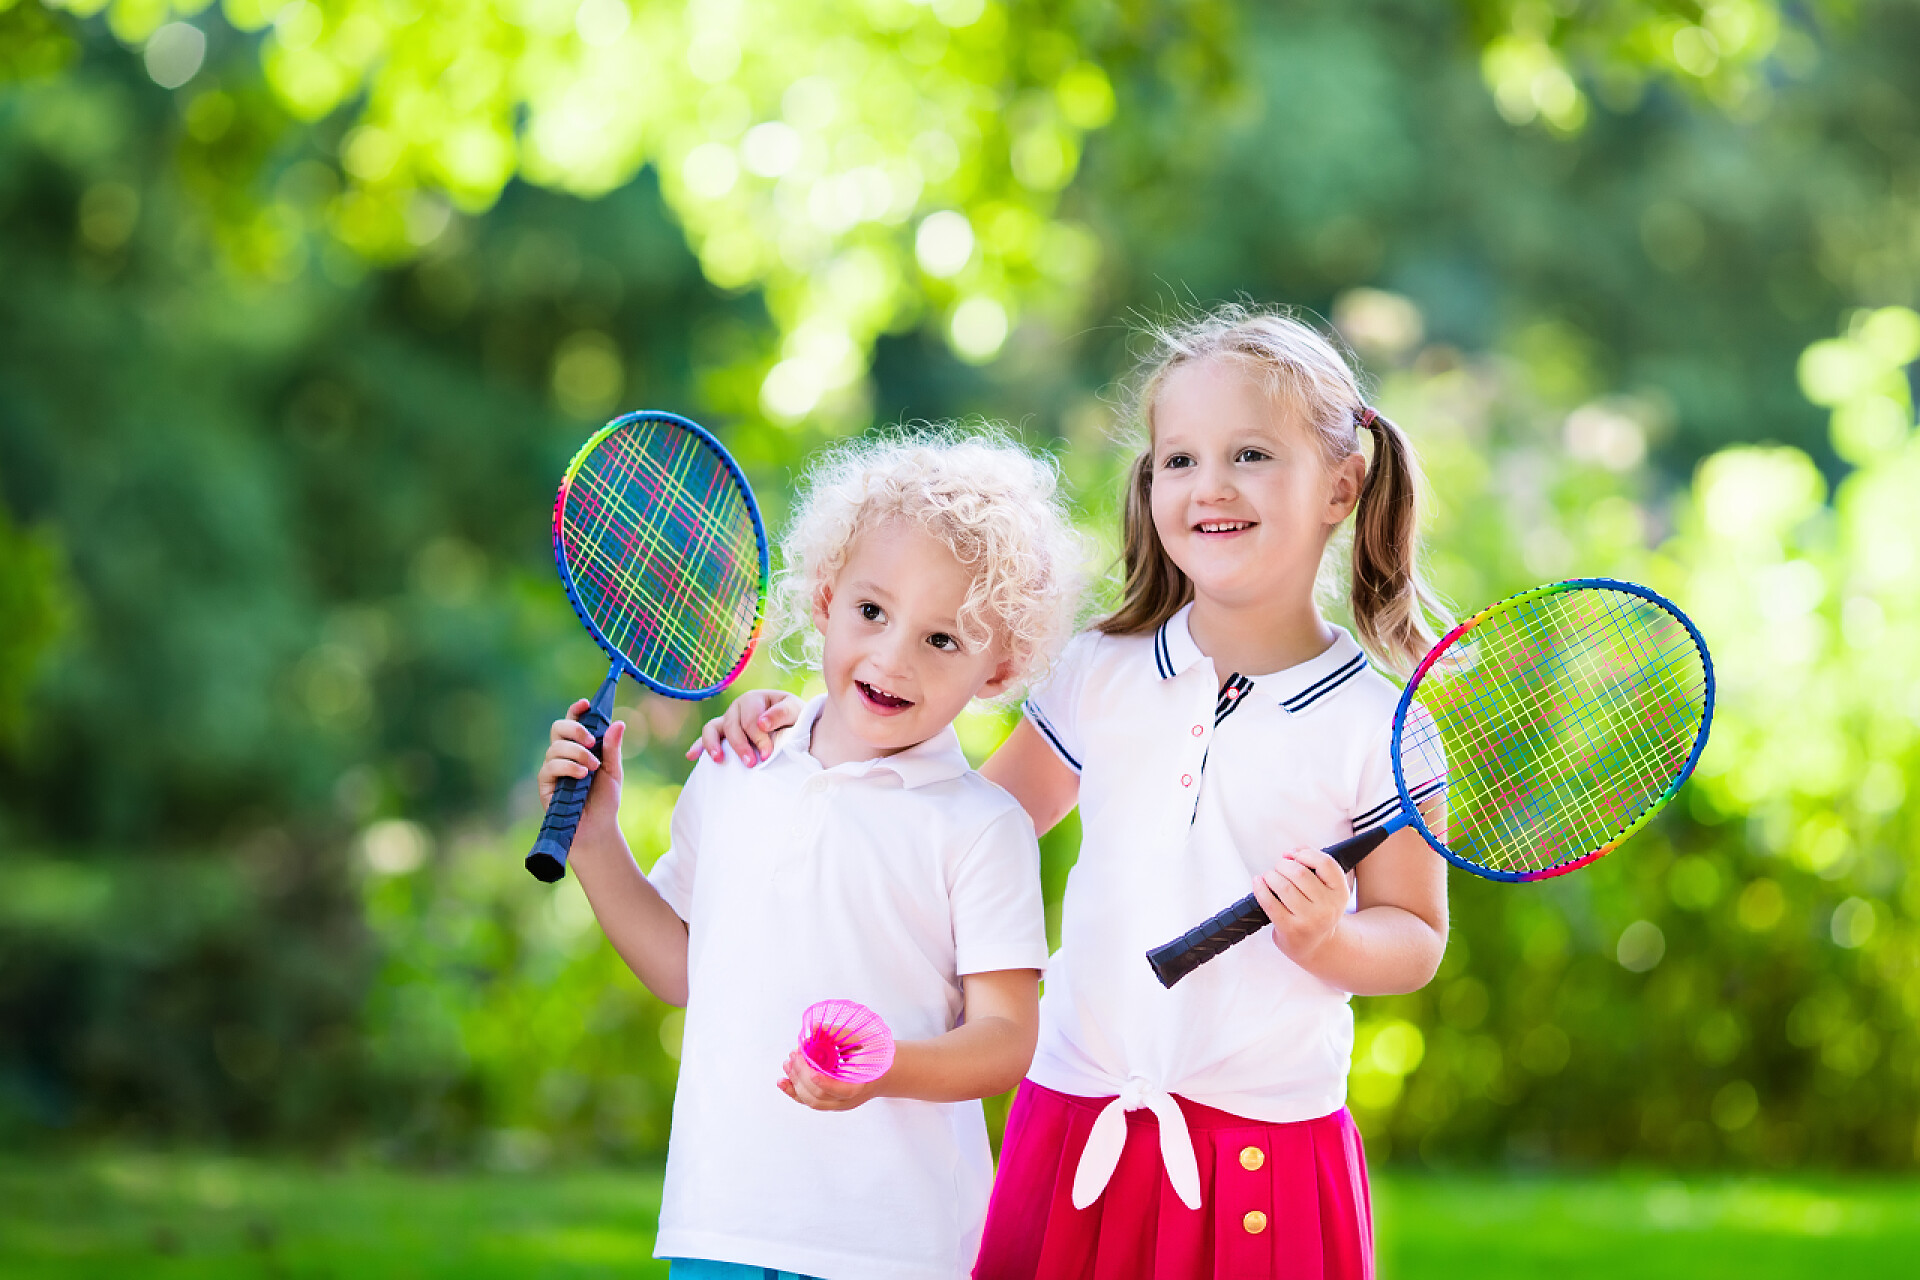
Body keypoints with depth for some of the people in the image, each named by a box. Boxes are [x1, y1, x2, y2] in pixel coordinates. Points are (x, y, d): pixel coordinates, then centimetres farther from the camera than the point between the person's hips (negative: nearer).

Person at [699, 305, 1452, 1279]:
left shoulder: (1380, 726, -6)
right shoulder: (1099, 677, 4)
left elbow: (1415, 935, 2)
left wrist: (1329, 940, -20)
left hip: (1267, 1149, -3)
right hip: (1077, 1118, 3)